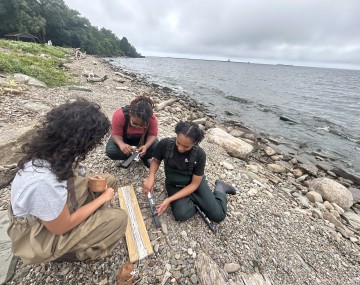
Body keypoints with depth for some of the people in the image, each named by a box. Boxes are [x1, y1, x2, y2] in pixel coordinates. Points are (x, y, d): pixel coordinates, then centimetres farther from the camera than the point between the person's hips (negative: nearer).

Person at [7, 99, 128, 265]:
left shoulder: (51, 150, -18)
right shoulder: (43, 182, -41)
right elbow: (61, 227, -25)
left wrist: (88, 179, -11)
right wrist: (102, 198, -16)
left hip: (59, 203, 7)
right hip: (41, 234, -6)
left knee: (109, 180, 0)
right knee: (118, 219, -15)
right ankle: (72, 252, 8)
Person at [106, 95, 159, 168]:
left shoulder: (152, 119, -33)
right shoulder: (119, 115, -36)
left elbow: (153, 134, -20)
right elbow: (116, 134, -25)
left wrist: (146, 146, -41)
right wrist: (121, 144, -48)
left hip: (142, 137, 0)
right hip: (123, 137, 0)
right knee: (111, 151, -27)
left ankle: (144, 157, 9)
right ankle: (128, 157, 7)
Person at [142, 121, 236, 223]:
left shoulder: (200, 154, -26)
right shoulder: (165, 144, -24)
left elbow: (194, 184, -19)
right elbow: (156, 161, -3)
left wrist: (170, 199, -26)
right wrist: (151, 177, -24)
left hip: (195, 183, -1)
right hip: (174, 185, 1)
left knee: (218, 215, -8)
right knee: (181, 215, -25)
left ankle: (220, 187, 21)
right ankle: (196, 201, 7)